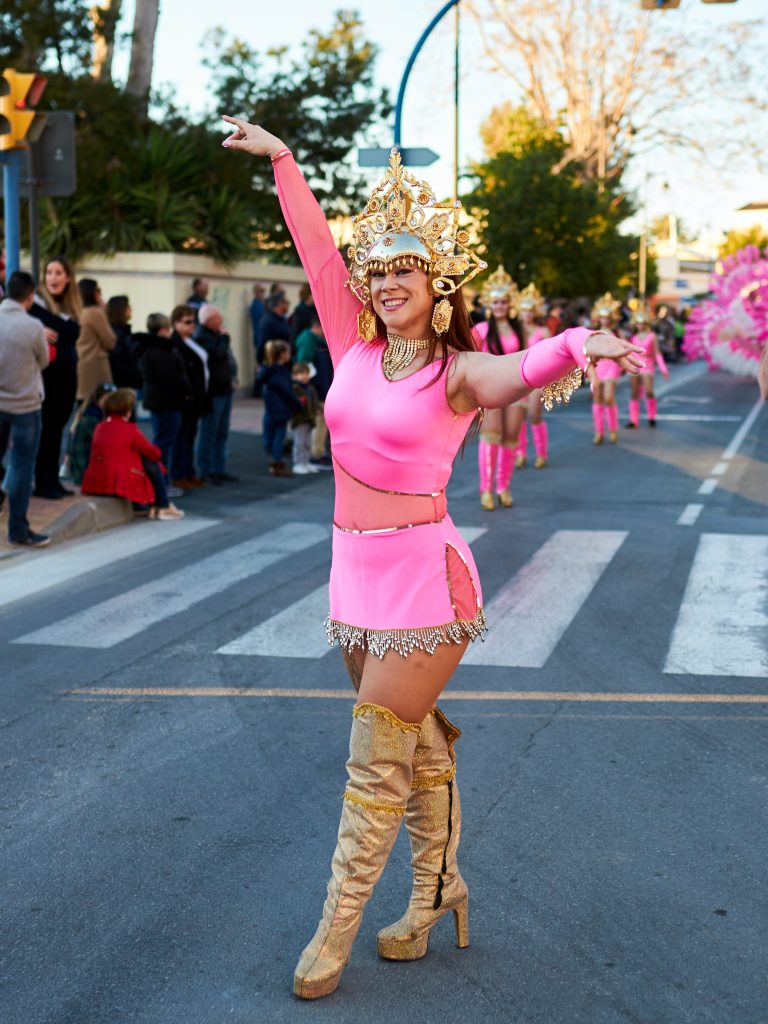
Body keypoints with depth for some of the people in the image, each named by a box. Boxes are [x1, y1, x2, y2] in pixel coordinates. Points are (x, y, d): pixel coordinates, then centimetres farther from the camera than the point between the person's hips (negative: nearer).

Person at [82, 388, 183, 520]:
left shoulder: (99, 427, 11)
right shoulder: (130, 429, -6)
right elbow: (154, 453, 1)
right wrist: (156, 453, 23)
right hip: (121, 483, -7)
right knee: (153, 465, 12)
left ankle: (154, 507, 25)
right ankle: (163, 507, 18)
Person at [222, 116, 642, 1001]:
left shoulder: (459, 375, -11)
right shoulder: (355, 349, 6)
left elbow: (527, 370, -31)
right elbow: (316, 249, 10)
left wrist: (578, 346, -51)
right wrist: (280, 161, 14)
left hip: (421, 574, -6)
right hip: (355, 568, 6)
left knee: (375, 765, 0)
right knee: (416, 741, 19)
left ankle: (336, 929, 12)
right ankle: (436, 888, 34)